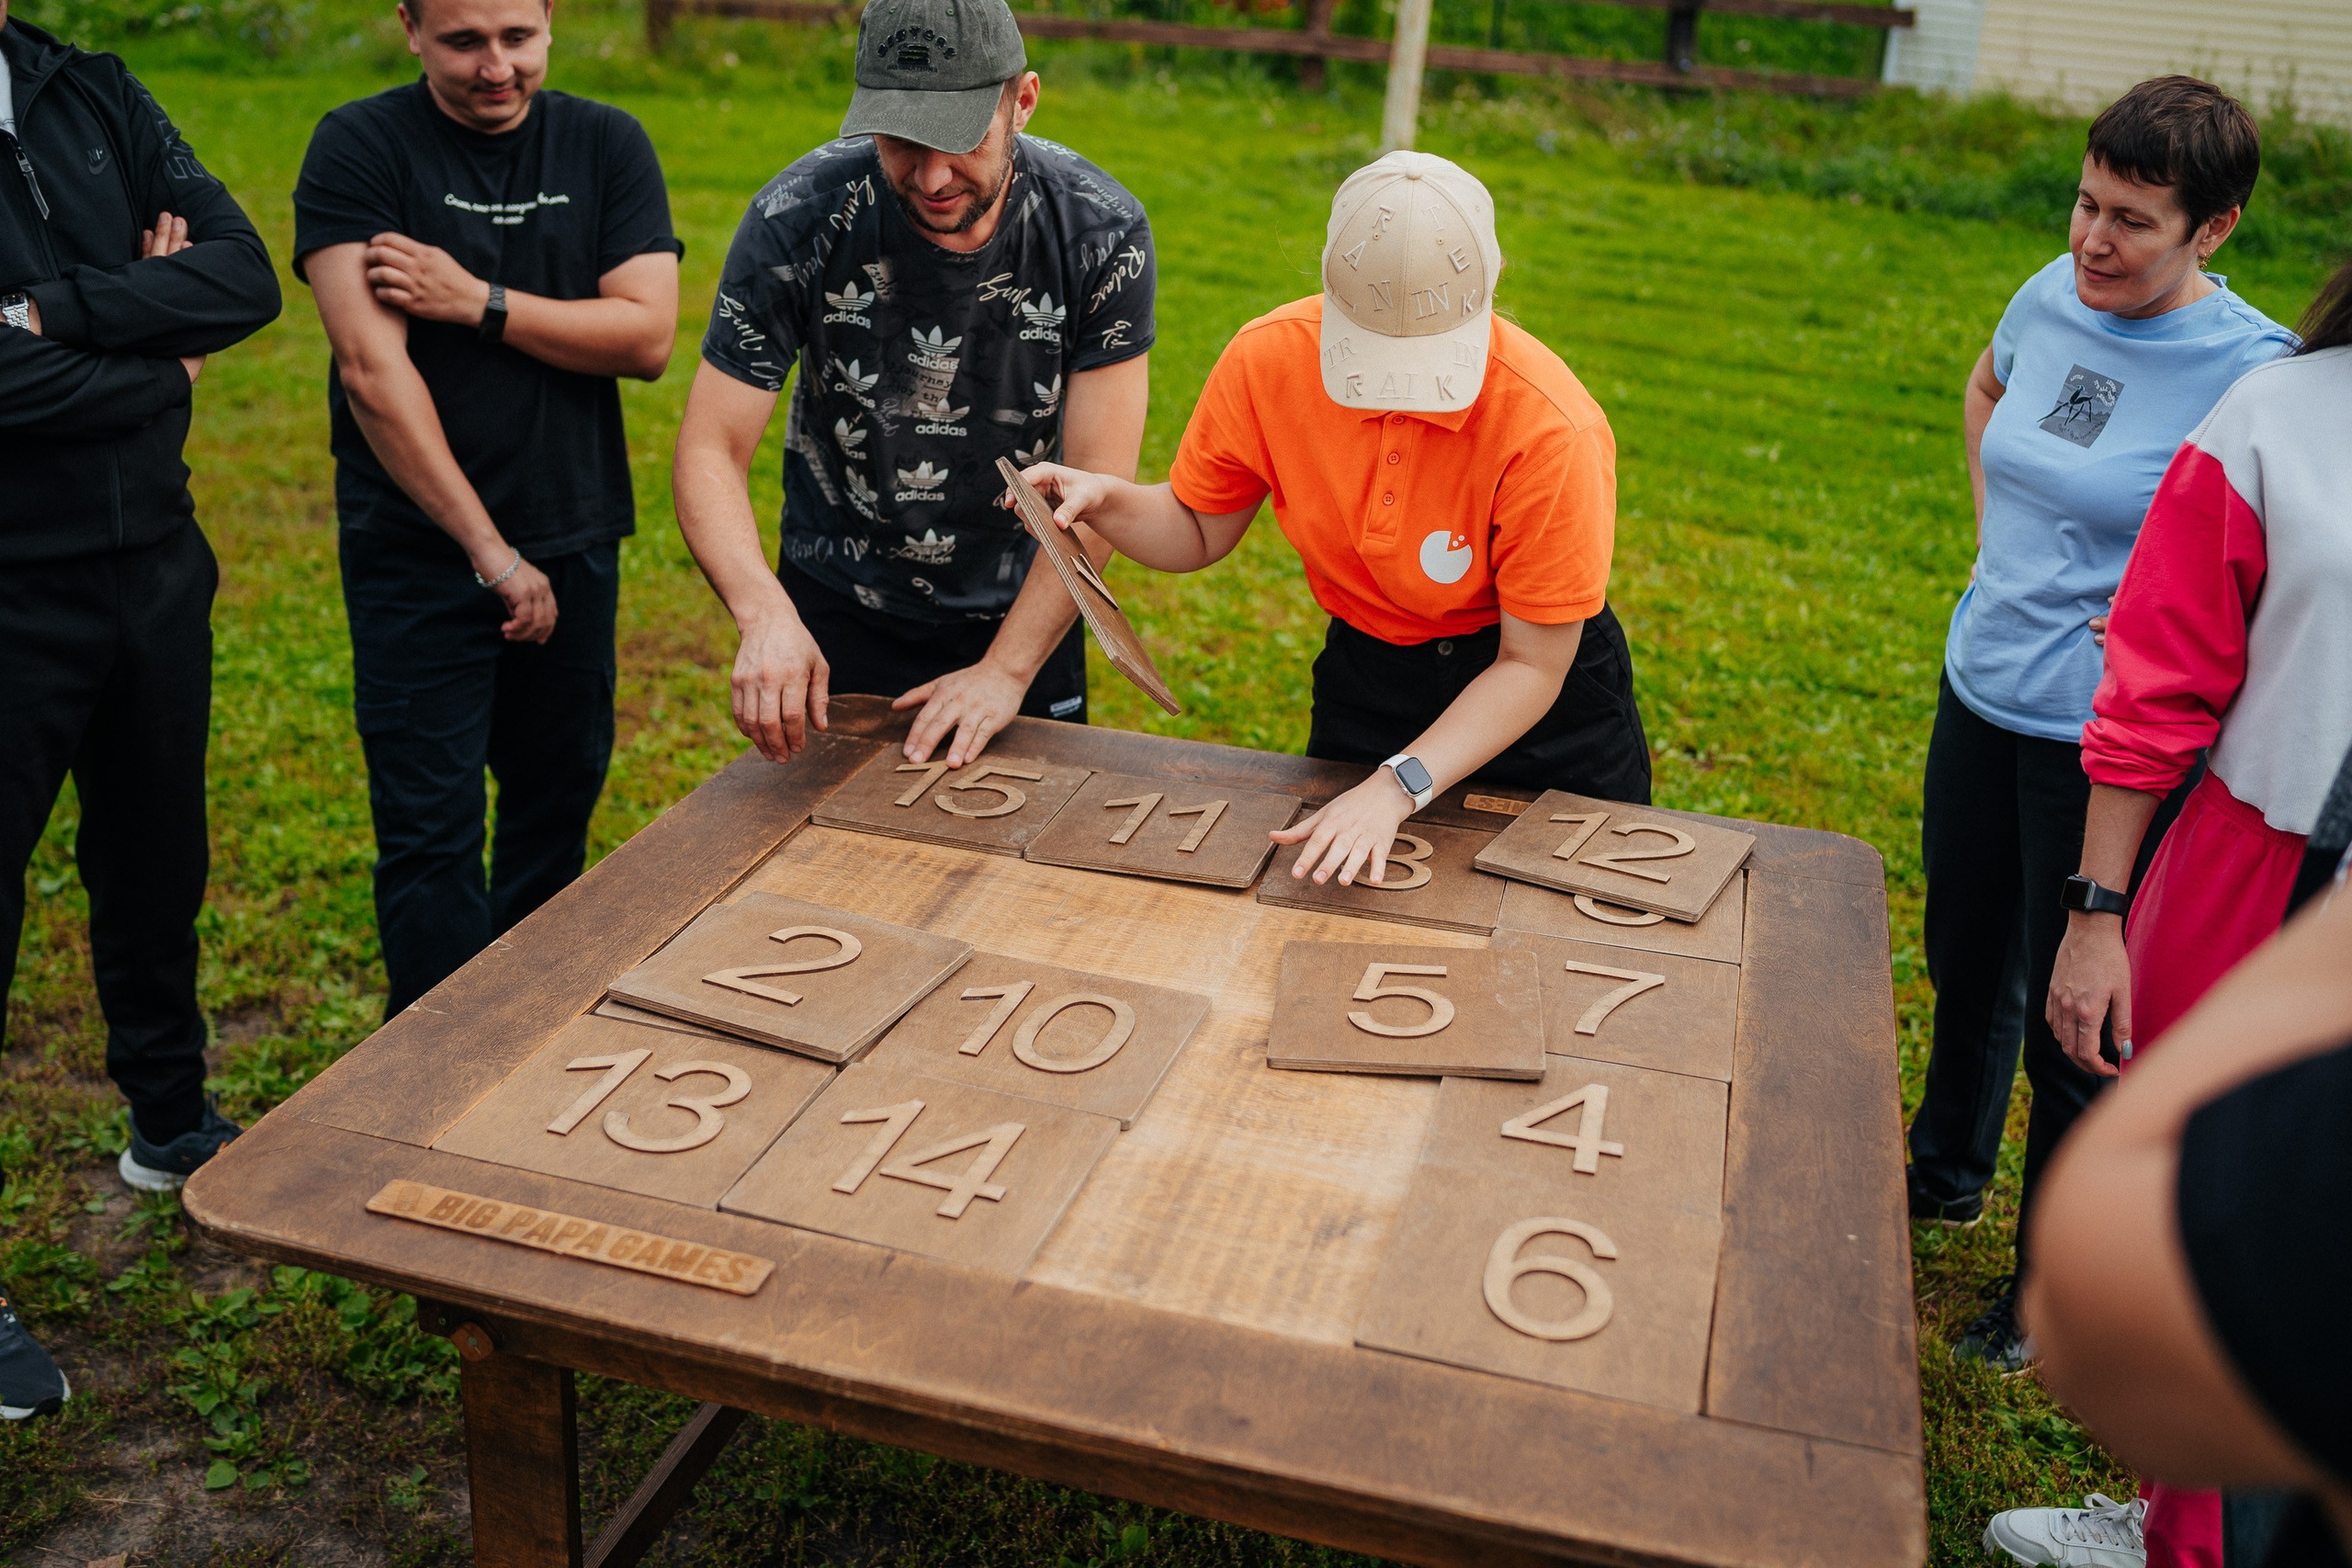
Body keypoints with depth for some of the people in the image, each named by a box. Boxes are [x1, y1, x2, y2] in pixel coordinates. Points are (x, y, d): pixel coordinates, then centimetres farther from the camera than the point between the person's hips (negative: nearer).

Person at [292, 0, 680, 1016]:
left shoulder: (607, 146, 4)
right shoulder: (359, 148, -6)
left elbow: (649, 336, -6)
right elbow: (371, 367, -15)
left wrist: (477, 301, -16)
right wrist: (490, 552, -18)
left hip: (575, 539, 4)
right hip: (419, 546, -4)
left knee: (560, 798, 15)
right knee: (431, 835, -4)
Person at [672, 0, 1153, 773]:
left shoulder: (1103, 234, -19)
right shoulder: (796, 219, -20)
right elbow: (711, 451, -20)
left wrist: (1006, 671, -25)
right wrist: (765, 615, -38)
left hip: (1022, 620, 1)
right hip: (834, 617, 0)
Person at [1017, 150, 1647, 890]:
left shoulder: (1549, 427, -30)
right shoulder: (1266, 359, -19)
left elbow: (1533, 664, -22)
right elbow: (1197, 531, -2)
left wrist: (1398, 787, -31)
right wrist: (1106, 499, -23)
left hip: (1543, 703, -2)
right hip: (1363, 674, 3)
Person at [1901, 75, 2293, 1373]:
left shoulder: (2255, 374, -19)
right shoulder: (2054, 297, -1)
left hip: (2107, 746, -6)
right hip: (1982, 692, 6)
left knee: (2074, 1024, 7)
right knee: (1966, 962, 23)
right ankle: (1945, 1174, 48)